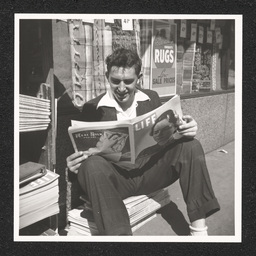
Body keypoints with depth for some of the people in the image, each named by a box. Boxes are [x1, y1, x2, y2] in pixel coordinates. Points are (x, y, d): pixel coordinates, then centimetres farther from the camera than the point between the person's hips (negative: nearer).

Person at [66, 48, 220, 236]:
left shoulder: (151, 99, 10)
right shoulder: (92, 108, 0)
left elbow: (166, 136, 9)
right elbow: (83, 152, 1)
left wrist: (186, 129, -13)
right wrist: (74, 164, -23)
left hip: (149, 171, 3)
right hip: (115, 177, -3)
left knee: (190, 146, -17)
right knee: (93, 164, -34)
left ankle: (199, 228, -16)